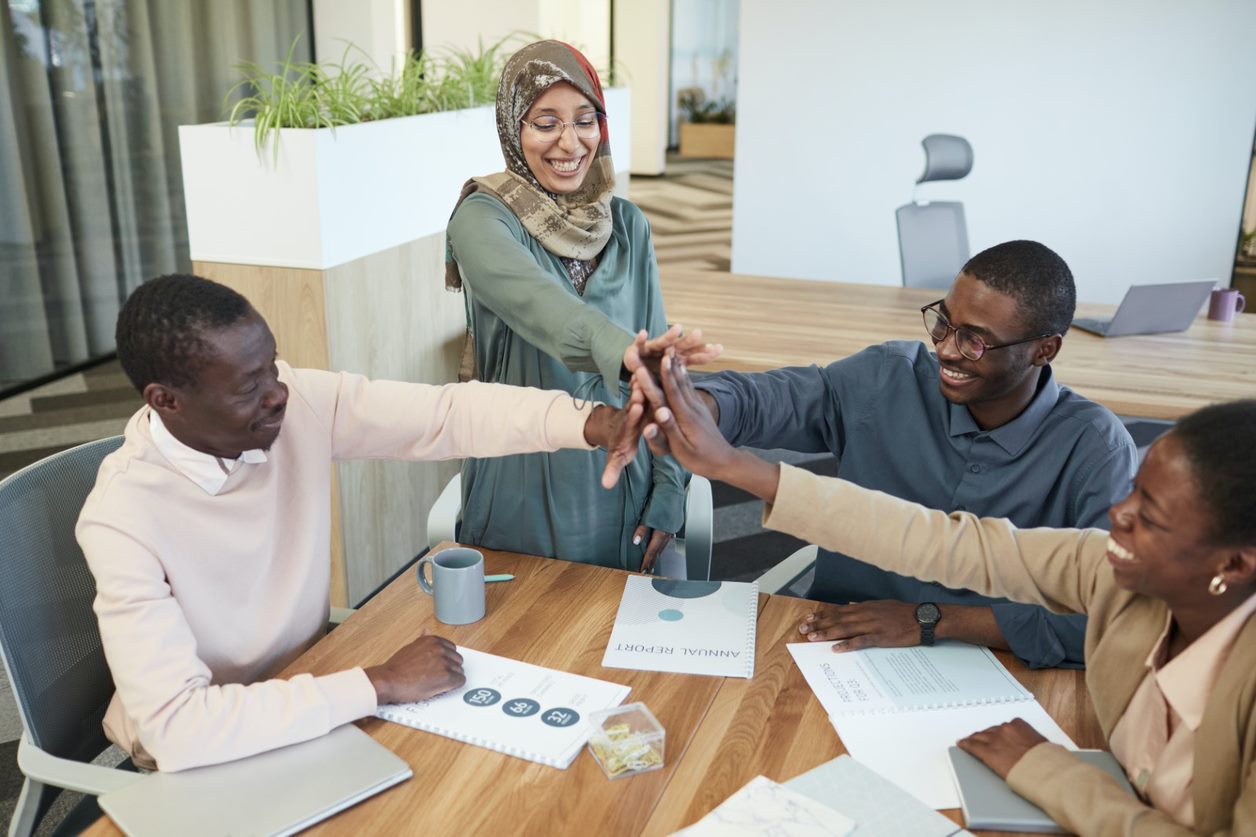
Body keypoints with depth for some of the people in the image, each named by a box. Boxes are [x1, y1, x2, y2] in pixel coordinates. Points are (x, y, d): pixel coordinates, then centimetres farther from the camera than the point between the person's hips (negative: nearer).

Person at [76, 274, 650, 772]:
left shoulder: (300, 403, -16)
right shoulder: (123, 517, -29)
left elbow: (446, 412, -15)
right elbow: (175, 726, -35)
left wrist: (592, 423, -30)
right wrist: (382, 684, -33)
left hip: (308, 690, 5)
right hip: (202, 758, -5)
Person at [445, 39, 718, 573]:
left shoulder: (627, 225, 2)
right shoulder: (483, 219, -12)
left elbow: (657, 364, 4)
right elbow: (535, 302, -34)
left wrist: (668, 488, -1)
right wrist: (619, 348, -53)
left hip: (622, 491, 4)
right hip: (524, 500, -3)